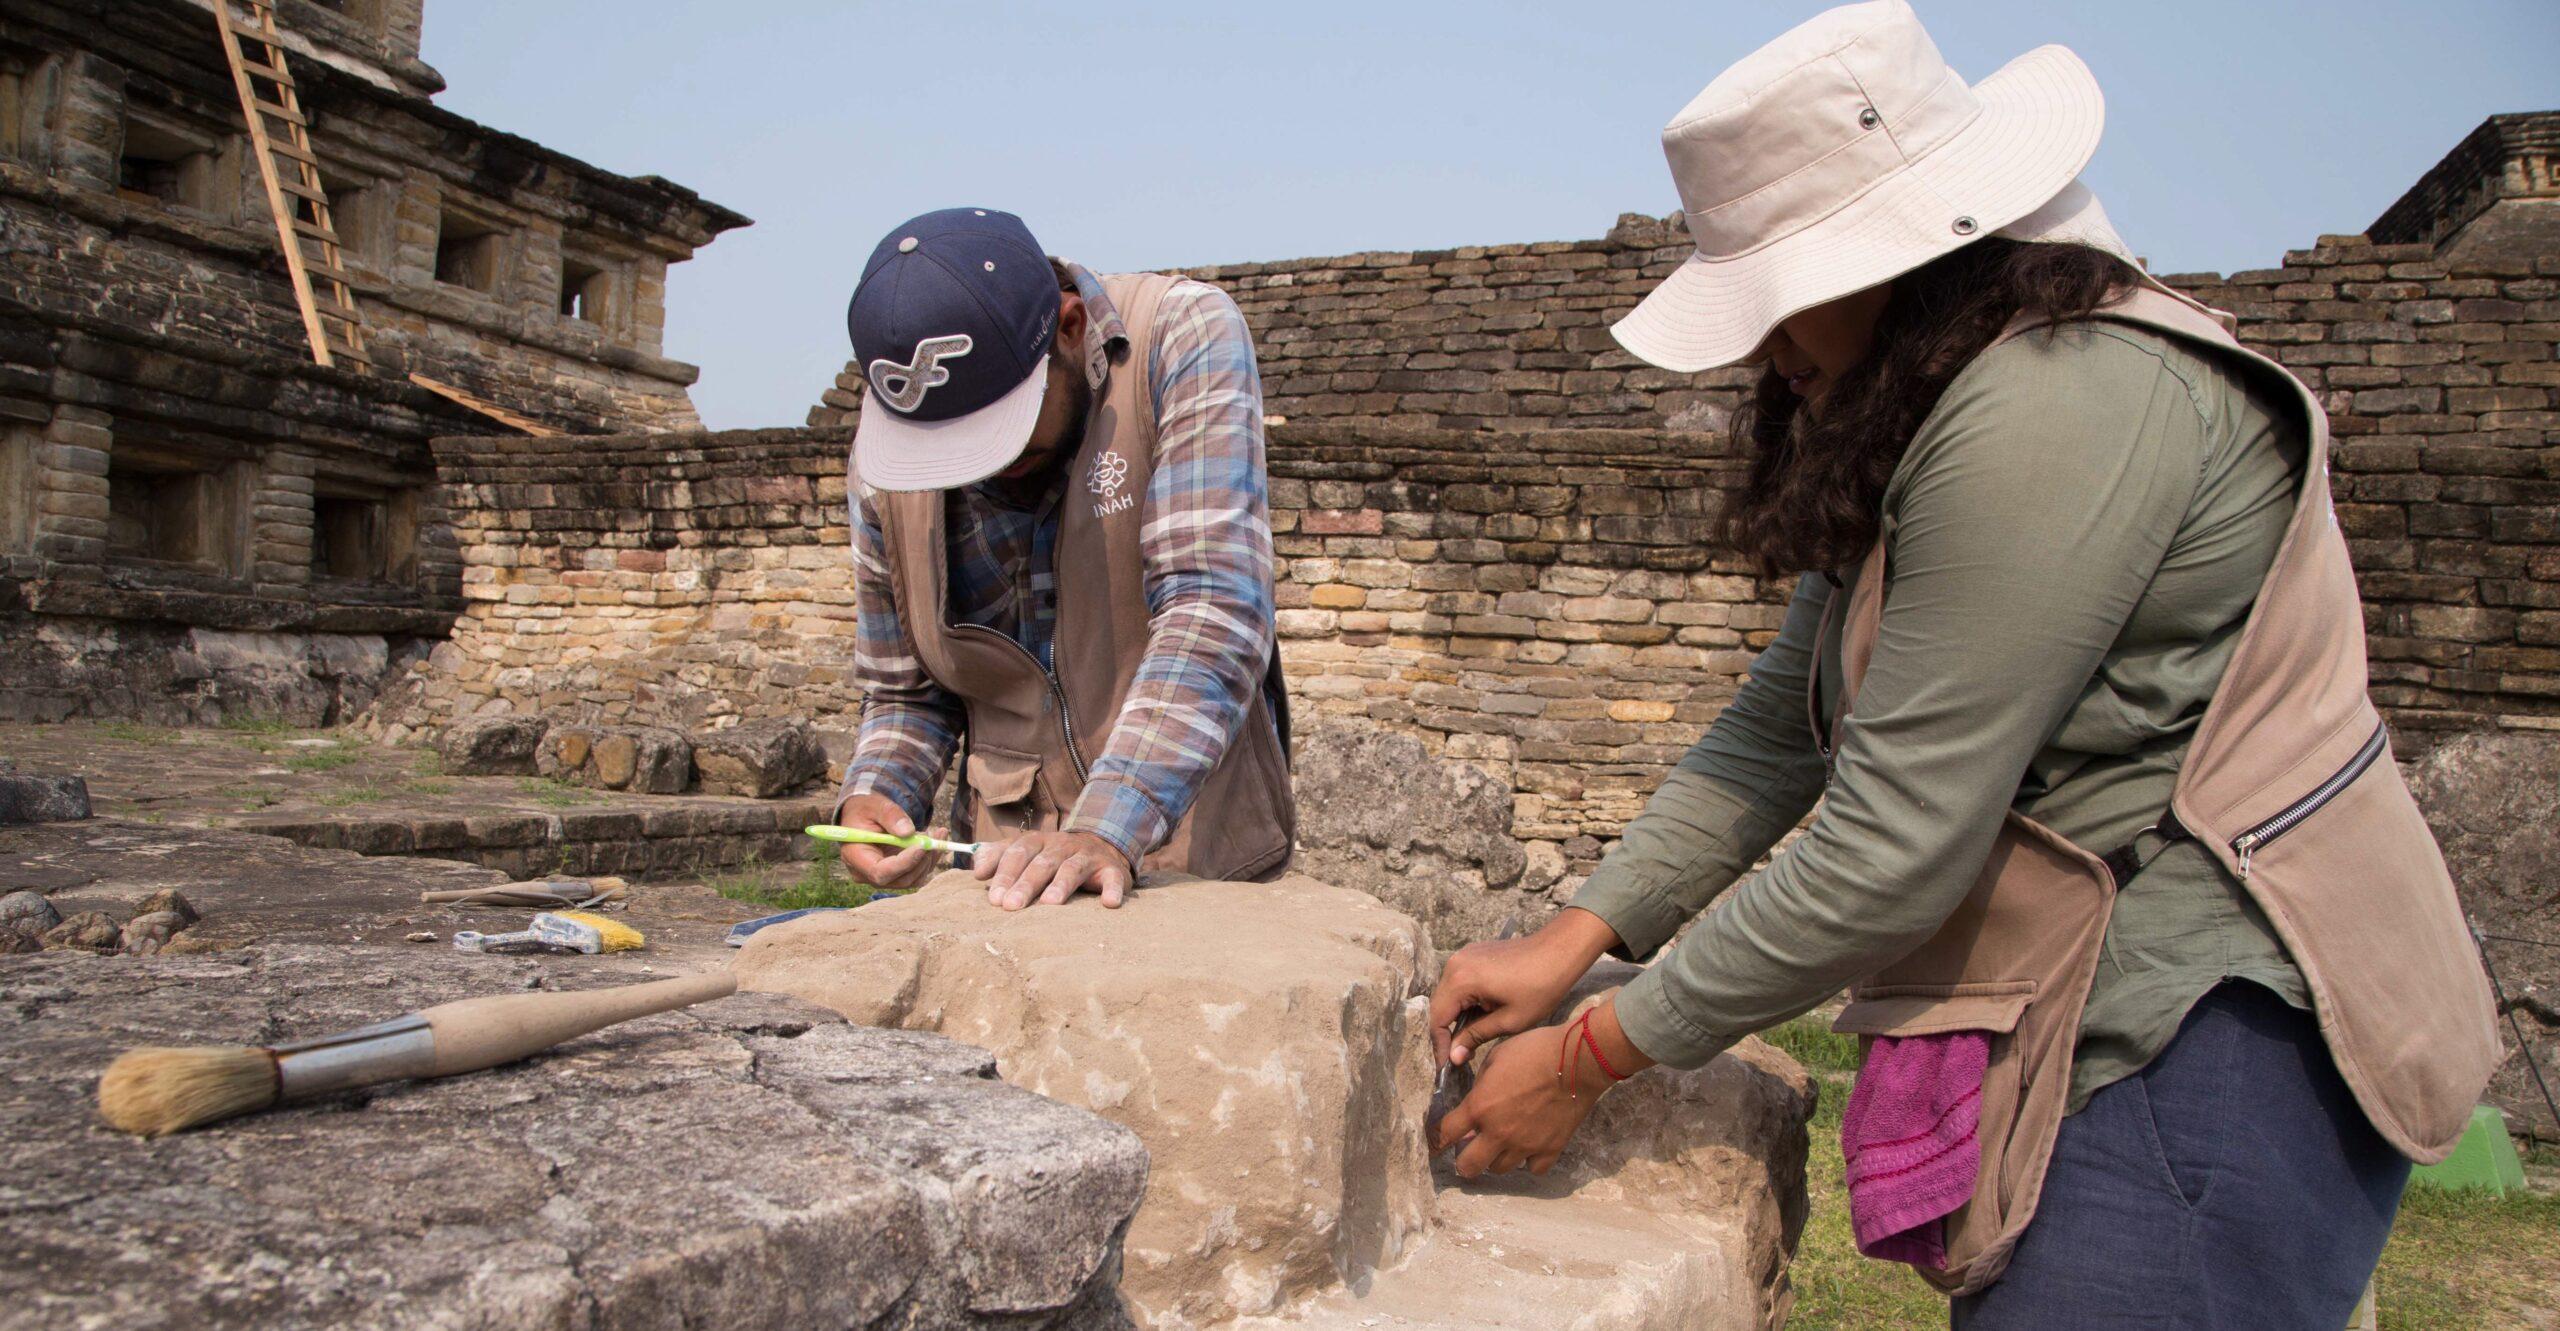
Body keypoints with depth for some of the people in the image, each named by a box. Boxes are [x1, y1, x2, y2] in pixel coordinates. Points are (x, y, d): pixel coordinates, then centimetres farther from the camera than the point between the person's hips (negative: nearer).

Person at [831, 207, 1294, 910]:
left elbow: (1213, 609, -24)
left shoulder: (1182, 338, -14)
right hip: (1004, 872, 3)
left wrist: (1109, 830, -34)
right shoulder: (885, 459, -4)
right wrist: (874, 795, -13)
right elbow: (905, 691, 8)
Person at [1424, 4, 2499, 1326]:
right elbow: (1781, 725, 9)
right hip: (2099, 1029, 10)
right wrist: (1573, 937, 0)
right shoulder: (1908, 432, 12)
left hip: (2212, 1041, -9)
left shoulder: (2056, 410, -21)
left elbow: (1895, 844, -23)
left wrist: (1591, 1058, -13)